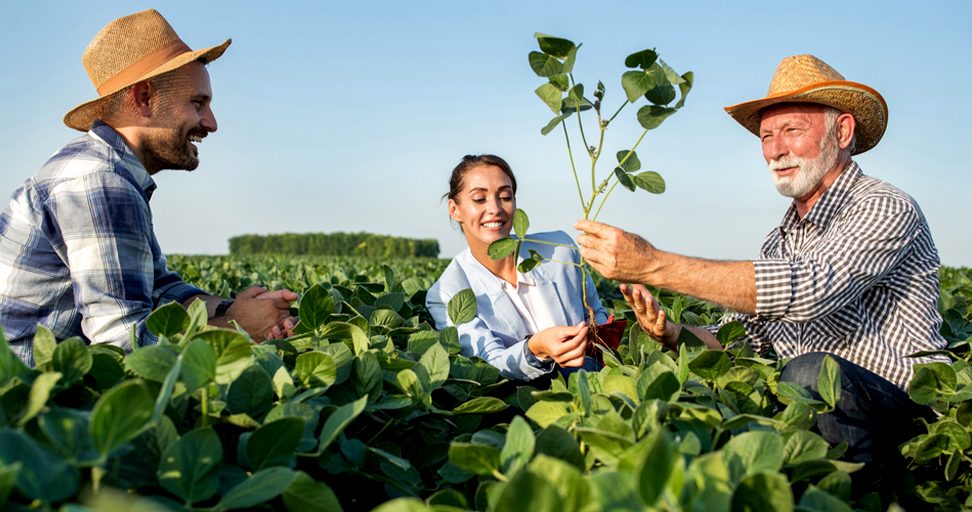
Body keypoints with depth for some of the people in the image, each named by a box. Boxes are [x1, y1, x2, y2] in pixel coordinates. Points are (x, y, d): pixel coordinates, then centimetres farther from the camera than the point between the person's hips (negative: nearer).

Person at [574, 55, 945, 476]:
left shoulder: (886, 210, -12)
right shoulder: (780, 241, 13)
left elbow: (808, 289, -31)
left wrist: (653, 264, -34)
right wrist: (673, 334, -14)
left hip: (905, 411, -6)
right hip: (817, 409, 6)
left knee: (812, 373, -34)